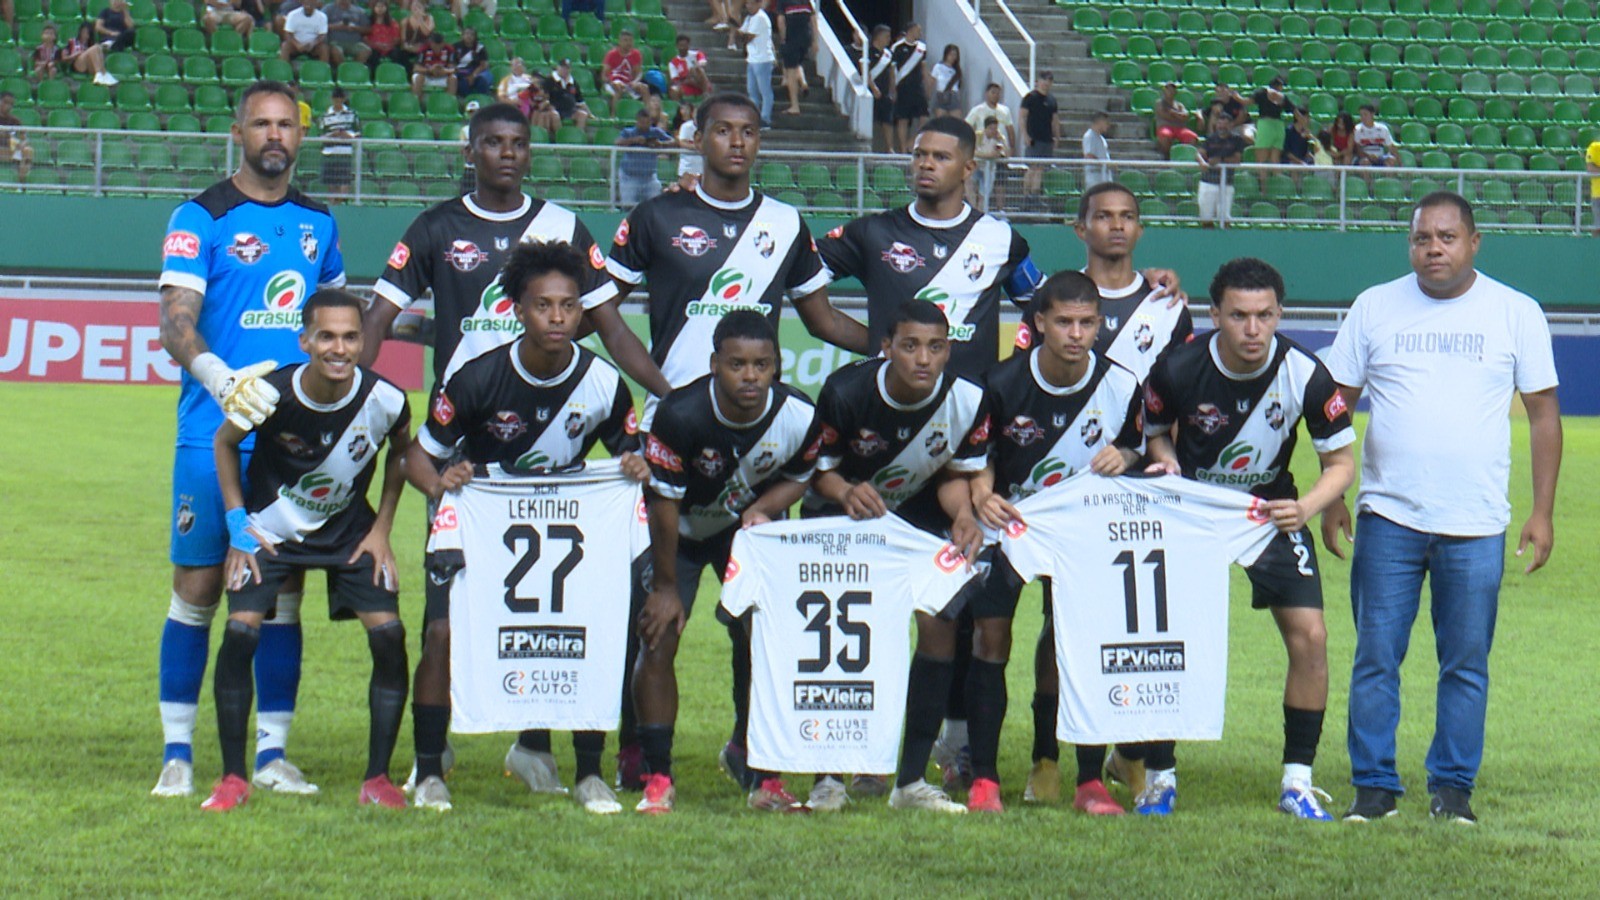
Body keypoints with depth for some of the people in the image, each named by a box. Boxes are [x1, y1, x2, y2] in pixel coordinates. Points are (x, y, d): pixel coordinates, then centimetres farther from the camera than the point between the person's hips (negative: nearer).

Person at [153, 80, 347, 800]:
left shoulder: (317, 222, 14)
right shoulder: (201, 218, -3)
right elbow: (175, 323, -14)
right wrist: (222, 380, -30)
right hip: (213, 436, -4)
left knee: (282, 593, 5)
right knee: (198, 587, -1)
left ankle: (272, 753, 11)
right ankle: (177, 753, 7)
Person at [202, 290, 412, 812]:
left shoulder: (384, 401, -22)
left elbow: (402, 452, 2)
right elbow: (225, 443, -3)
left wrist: (381, 530, -2)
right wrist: (237, 524, -7)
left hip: (349, 528, 1)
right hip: (272, 528, -1)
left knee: (388, 636, -14)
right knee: (241, 632, -18)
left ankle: (377, 779, -1)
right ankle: (233, 779, -4)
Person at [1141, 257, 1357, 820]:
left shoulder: (1306, 374, -20)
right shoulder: (1177, 370, -20)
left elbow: (1341, 462, -10)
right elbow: (1155, 433, 1)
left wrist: (1307, 507, -29)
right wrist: (1164, 462, -22)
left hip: (1273, 510, 1)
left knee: (1309, 635, -12)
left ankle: (1296, 782, 1)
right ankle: (1159, 779, 7)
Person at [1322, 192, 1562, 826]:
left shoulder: (1516, 313, 5)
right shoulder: (1375, 308, 6)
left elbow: (1543, 414, 6)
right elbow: (1337, 404, 10)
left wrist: (1542, 513, 0)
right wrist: (1331, 498, 3)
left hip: (1476, 525, 0)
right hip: (1387, 517, 0)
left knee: (1467, 665, 4)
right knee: (1376, 658, 0)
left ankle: (1453, 788, 13)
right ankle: (1374, 785, 8)